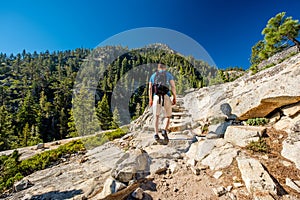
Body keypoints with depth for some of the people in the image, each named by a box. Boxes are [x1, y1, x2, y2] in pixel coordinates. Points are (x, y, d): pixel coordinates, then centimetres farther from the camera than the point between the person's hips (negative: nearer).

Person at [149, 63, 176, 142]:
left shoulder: (153, 75, 18)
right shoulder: (169, 75, 13)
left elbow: (150, 88, 8)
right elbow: (173, 87, 1)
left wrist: (150, 99, 10)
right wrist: (174, 98, 5)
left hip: (156, 97, 2)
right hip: (166, 97, -1)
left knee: (156, 116, 13)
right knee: (167, 116, 12)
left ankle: (156, 134, 5)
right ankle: (164, 130, -9)